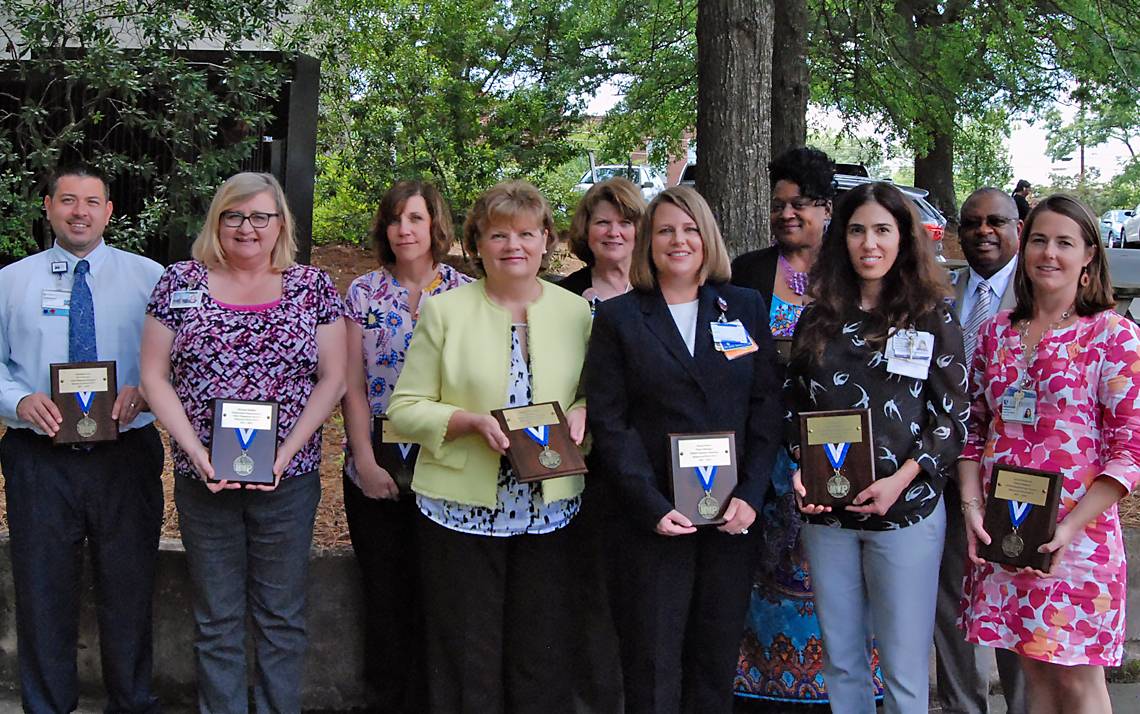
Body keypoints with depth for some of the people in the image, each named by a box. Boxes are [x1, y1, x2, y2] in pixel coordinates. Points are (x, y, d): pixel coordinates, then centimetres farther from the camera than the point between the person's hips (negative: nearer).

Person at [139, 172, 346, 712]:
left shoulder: (312, 286, 3)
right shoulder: (181, 283, 4)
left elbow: (333, 378, 1)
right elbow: (153, 375, 2)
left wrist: (285, 452, -11)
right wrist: (196, 451, -10)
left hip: (288, 479, 0)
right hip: (202, 479, 0)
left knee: (281, 616, 8)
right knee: (216, 619, 10)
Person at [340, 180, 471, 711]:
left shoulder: (465, 294, 0)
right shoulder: (364, 293, 3)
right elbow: (352, 387, 1)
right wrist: (366, 462, -8)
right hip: (375, 470, 1)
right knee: (385, 593, 9)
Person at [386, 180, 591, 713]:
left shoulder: (576, 311, 6)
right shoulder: (444, 311, -1)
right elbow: (404, 409, -3)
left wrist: (581, 413, -8)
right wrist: (472, 421, -18)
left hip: (550, 508, 2)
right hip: (463, 510, -2)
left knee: (542, 658, 10)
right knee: (467, 659, 6)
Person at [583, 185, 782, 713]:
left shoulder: (746, 308, 9)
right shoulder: (618, 317, 3)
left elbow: (766, 408, 6)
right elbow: (608, 422, -3)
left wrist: (750, 495, -6)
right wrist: (652, 507, -13)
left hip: (732, 518, 2)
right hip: (652, 522, -2)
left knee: (716, 668, 9)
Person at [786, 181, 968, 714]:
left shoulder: (932, 317, -1)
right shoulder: (817, 320, 9)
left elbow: (951, 414, -3)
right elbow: (794, 405, 13)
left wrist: (901, 479, -15)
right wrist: (800, 469, -4)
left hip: (906, 511, -3)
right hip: (826, 514, 3)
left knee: (903, 670, 1)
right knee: (839, 661, 12)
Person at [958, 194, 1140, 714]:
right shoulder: (997, 332, 9)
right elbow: (975, 429, 13)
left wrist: (1070, 528, -16)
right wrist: (971, 506, -2)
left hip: (1076, 537, -4)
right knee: (1034, 670, 13)